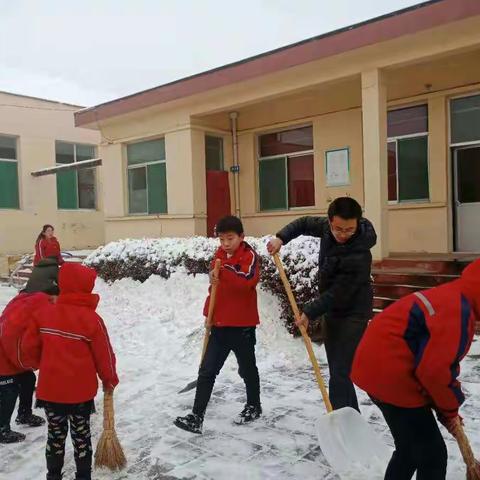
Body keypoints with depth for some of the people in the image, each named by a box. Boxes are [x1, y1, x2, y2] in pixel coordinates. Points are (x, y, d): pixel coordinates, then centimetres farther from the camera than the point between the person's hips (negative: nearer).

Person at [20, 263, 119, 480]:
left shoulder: (43, 312, -6)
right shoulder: (92, 318, -16)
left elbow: (29, 348, 2)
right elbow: (104, 354, -9)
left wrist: (38, 364, 23)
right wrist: (110, 380, 8)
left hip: (50, 389, 3)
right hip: (81, 391, -3)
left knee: (55, 435, 20)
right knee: (81, 436, 15)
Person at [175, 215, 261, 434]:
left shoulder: (250, 256, -11)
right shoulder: (219, 255, 9)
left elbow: (246, 282, -29)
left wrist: (223, 271, -31)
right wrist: (209, 314, 15)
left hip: (242, 325, -5)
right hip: (219, 324, 6)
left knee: (247, 369, 14)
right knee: (207, 371, 2)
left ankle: (254, 406, 35)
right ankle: (196, 417, 6)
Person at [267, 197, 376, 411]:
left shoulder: (359, 256, -29)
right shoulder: (328, 227, -8)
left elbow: (338, 294, -24)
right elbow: (305, 223, 12)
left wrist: (309, 312, -16)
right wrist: (281, 237, -2)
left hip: (353, 313, -8)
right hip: (333, 310, 8)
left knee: (340, 374, -13)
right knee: (337, 370, 15)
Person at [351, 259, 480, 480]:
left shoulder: (449, 297, 14)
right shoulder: (458, 311, -19)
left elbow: (439, 361, 19)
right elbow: (434, 369, -24)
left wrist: (449, 407, 17)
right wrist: (449, 409, -5)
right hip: (392, 376, -10)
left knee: (410, 447, 25)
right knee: (432, 455, 3)